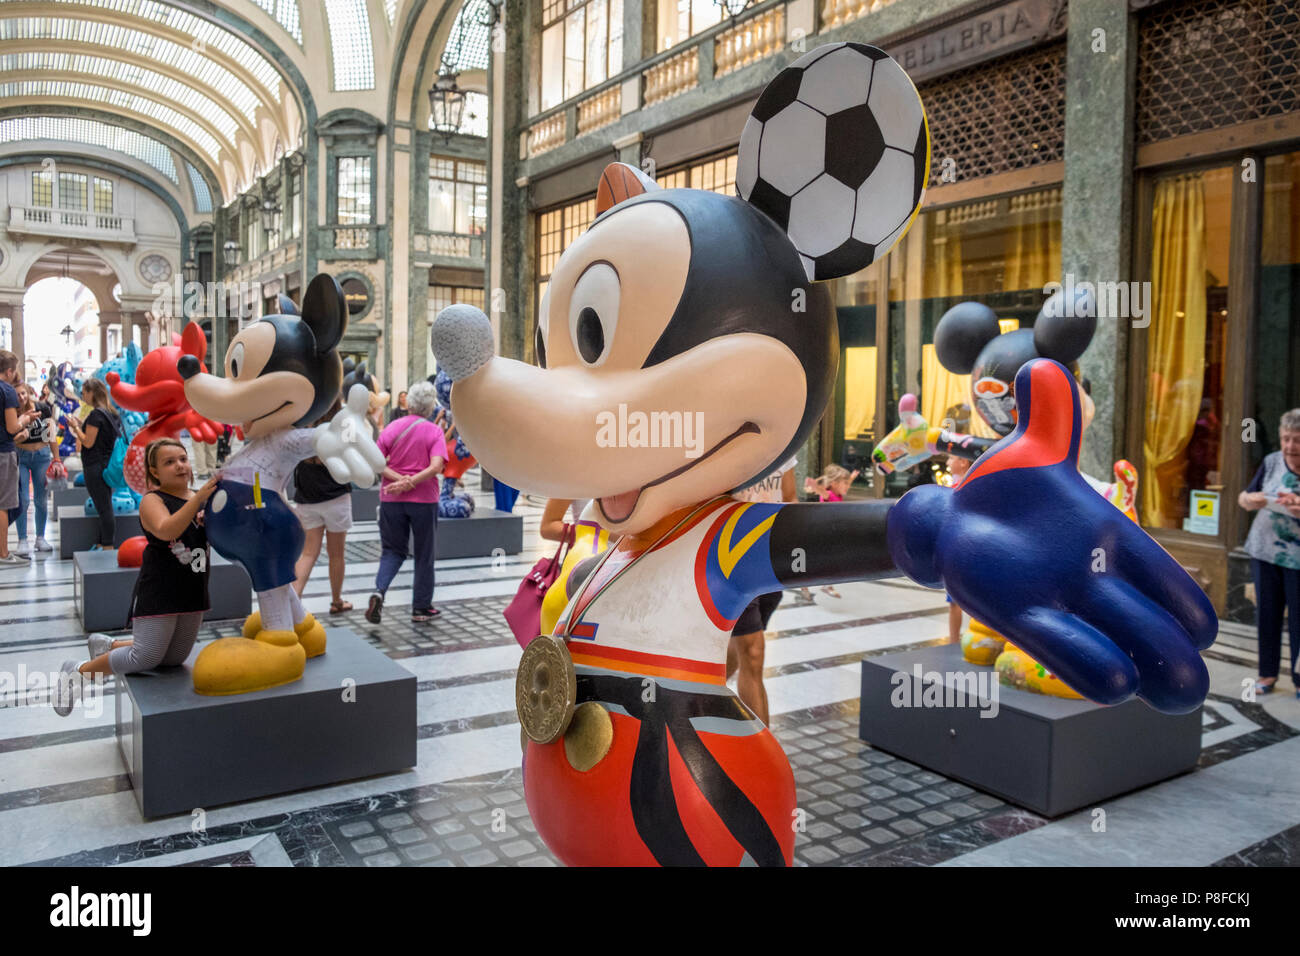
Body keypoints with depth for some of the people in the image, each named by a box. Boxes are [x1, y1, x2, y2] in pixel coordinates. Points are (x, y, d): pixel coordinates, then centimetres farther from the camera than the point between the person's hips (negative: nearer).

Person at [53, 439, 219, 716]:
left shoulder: (201, 498, 9)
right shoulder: (153, 501, -10)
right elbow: (166, 529, -31)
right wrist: (198, 499, -38)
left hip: (192, 592, 7)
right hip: (158, 593, -7)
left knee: (174, 658, 15)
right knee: (146, 659, -9)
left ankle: (107, 645, 36)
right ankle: (78, 673, 15)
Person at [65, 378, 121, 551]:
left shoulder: (96, 414, -15)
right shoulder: (109, 412, 11)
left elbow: (88, 442, -15)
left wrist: (75, 427, -3)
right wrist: (80, 425, 13)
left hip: (95, 466, -9)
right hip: (107, 464, 9)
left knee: (103, 508, -6)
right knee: (106, 507, 12)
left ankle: (108, 547, -3)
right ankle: (103, 544, 19)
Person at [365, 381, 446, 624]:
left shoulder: (391, 428, 2)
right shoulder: (434, 431, -5)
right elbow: (436, 467, -19)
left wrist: (399, 478, -13)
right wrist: (410, 483, -18)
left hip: (391, 498, 2)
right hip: (424, 499, -2)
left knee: (392, 551, 15)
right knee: (424, 555, 11)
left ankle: (379, 591, -11)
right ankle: (421, 609, 18)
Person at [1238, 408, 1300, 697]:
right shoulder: (1271, 462, 1)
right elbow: (1243, 497, 9)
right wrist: (1250, 499, -13)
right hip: (1265, 551, 3)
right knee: (1266, 613, 10)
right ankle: (1268, 673, 22)